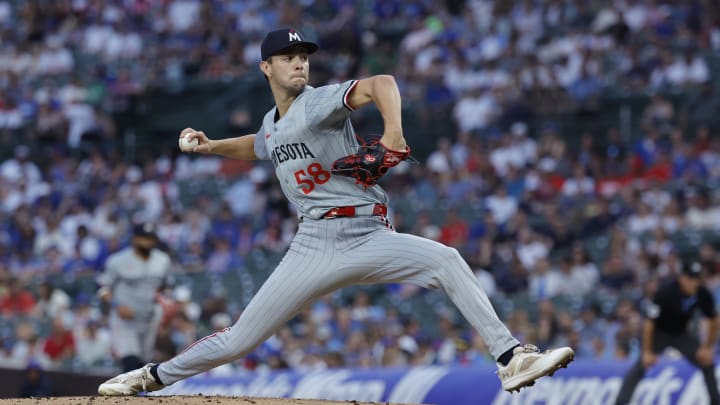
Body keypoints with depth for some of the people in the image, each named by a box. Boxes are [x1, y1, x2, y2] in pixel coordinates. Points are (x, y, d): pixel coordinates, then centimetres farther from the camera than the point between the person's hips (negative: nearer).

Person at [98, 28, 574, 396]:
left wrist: (393, 130, -41)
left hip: (369, 238, -4)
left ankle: (511, 358, -30)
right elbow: (257, 146, 41)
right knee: (239, 340, 1)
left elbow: (382, 83, -24)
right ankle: (155, 376, 21)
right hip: (314, 246, 4)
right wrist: (211, 146, 24)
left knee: (446, 261, -30)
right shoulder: (272, 124, 14)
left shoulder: (320, 102, -5)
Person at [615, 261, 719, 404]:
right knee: (641, 366, -22)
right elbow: (649, 322, -25)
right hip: (659, 332, -4)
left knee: (707, 363, -5)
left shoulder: (703, 294, -18)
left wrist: (708, 348, -3)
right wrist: (647, 352, -23)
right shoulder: (665, 292, -31)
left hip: (681, 333, 4)